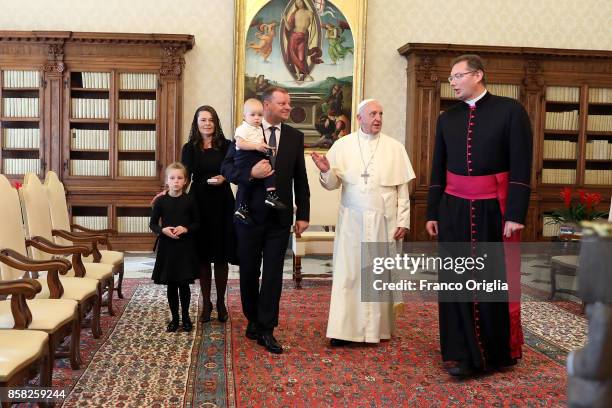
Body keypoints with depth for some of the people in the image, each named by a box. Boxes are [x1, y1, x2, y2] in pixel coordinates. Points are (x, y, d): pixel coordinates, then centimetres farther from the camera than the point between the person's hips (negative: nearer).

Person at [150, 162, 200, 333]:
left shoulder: (189, 201, -3)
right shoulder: (161, 201, -2)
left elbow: (197, 223, 4)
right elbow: (152, 224, 4)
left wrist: (186, 229, -14)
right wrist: (163, 230, -15)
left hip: (185, 247, -1)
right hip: (167, 247, 1)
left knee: (184, 284, 5)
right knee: (171, 285, 8)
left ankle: (185, 317, 22)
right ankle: (174, 318, 22)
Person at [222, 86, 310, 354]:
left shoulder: (295, 137, 5)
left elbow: (300, 179, 6)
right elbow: (227, 168, -2)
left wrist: (303, 214, 2)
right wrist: (251, 174, -20)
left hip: (280, 216, 1)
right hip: (250, 213, -1)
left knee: (273, 274, 0)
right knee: (249, 272, 11)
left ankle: (266, 330, 8)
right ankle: (253, 320, 30)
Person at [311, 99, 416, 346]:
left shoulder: (395, 148, 4)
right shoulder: (343, 145, 2)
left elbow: (402, 189, 4)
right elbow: (332, 184, 1)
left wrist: (403, 221, -1)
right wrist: (326, 171, -20)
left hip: (384, 222, 1)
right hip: (352, 221, 0)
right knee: (348, 273, 0)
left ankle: (378, 327, 18)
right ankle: (343, 329, 5)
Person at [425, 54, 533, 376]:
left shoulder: (510, 110, -4)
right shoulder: (447, 119, 8)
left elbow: (521, 167, -8)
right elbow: (438, 170, 11)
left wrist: (515, 214, -13)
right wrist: (432, 213, 8)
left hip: (494, 209, -3)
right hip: (454, 209, 3)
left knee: (496, 279, 7)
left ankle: (500, 350, 25)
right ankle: (462, 352, 14)